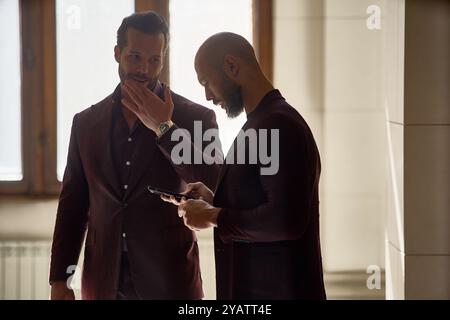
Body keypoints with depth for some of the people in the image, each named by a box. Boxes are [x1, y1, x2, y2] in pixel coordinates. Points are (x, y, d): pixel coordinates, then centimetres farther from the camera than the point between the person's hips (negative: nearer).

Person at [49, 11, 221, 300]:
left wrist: (163, 127, -13)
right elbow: (73, 206, 11)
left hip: (169, 283, -2)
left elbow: (217, 192, -12)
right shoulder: (86, 123, 8)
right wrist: (60, 279, 5)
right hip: (104, 284, 3)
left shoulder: (195, 118, -2)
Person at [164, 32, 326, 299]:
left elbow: (286, 220, -25)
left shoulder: (279, 125, -17)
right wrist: (214, 201, 6)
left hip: (277, 290, -9)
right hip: (251, 286, 9)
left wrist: (214, 216, -15)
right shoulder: (261, 122, 14)